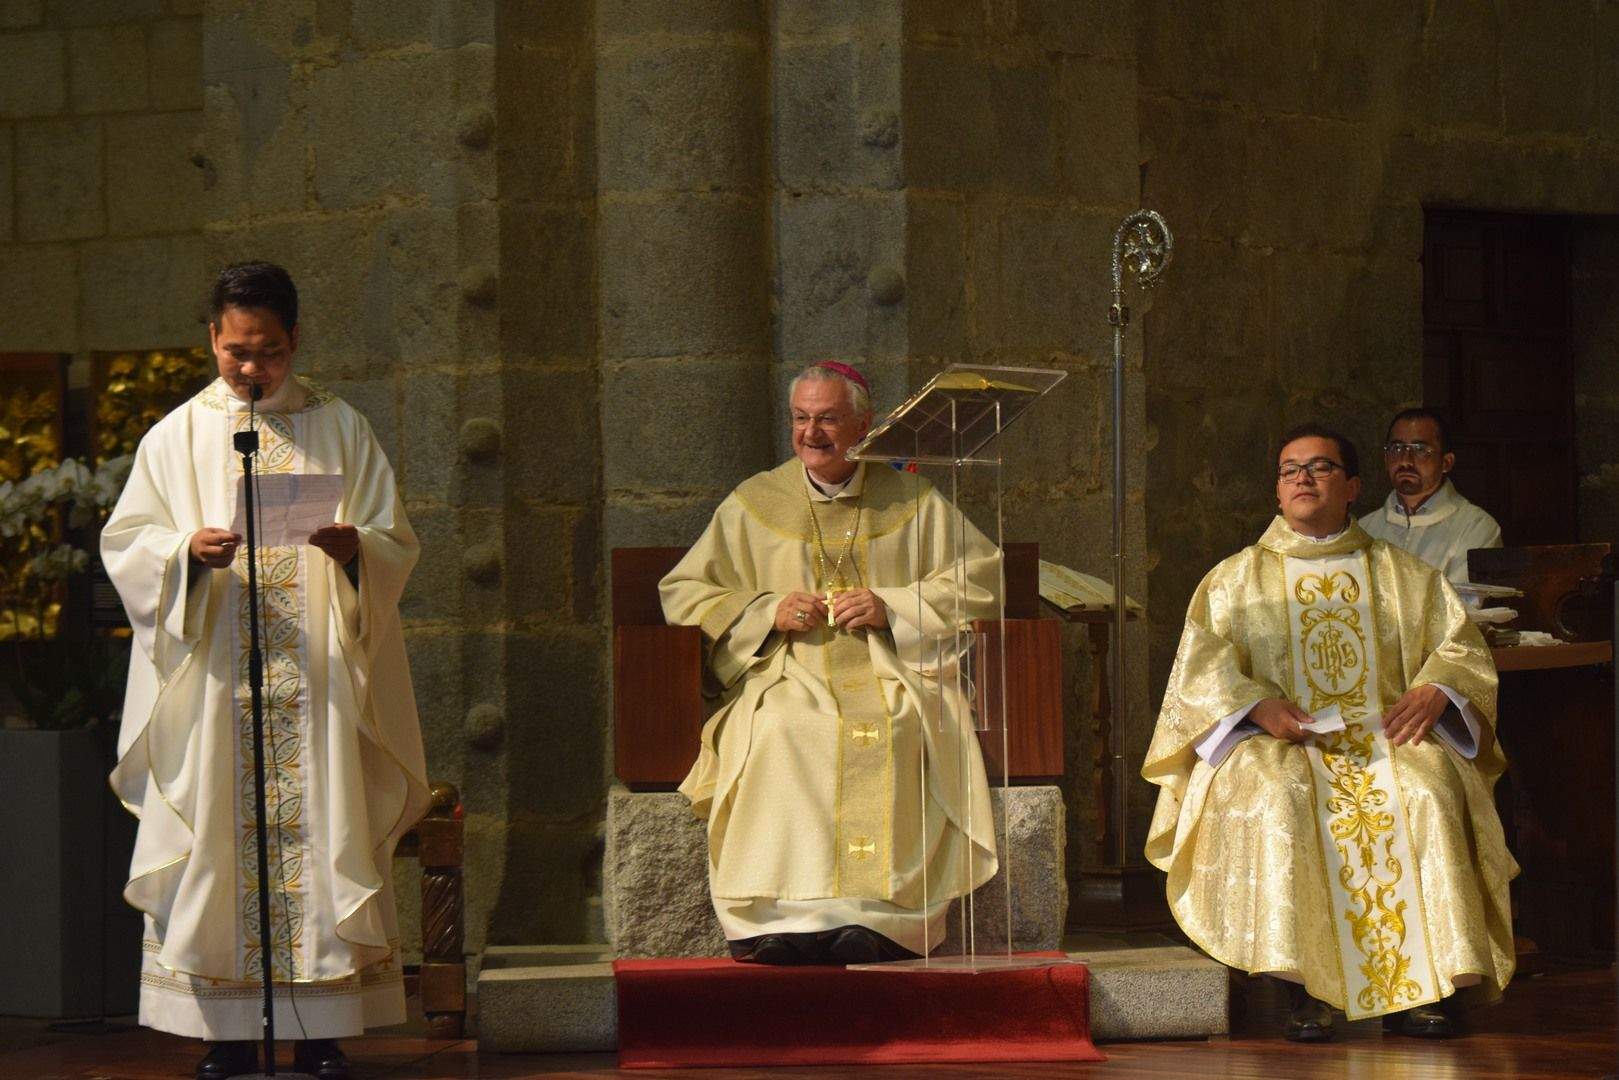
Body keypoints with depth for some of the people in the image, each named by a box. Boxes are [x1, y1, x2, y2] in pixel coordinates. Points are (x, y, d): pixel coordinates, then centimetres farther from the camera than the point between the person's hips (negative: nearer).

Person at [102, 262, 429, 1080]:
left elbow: (397, 544, 7)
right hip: (211, 683, 0)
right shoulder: (177, 437, 9)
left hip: (320, 678, 0)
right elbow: (125, 543, 4)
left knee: (322, 838, -4)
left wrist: (355, 547, -16)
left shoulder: (341, 431, 10)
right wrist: (187, 551, -16)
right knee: (218, 844, -4)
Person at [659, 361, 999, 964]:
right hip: (786, 674, 0)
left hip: (886, 674, 0)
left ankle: (872, 917, -35)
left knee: (895, 731, -35)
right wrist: (766, 612, -3)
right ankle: (782, 914, -36)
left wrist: (893, 607, -6)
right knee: (778, 733, -35)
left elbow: (978, 577, 9)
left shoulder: (911, 503, 14)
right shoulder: (753, 505, 15)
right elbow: (682, 593, 14)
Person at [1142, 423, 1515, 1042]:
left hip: (1385, 738, 1)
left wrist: (1435, 689, -12)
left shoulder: (1406, 576, 20)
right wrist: (1257, 705, -16)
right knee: (1281, 798, -36)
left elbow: (1462, 648, 11)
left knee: (1430, 794, -33)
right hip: (1278, 747, -1)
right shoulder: (1235, 580, 17)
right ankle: (1302, 988, -40)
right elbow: (1200, 666, 4)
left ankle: (1426, 987, -33)